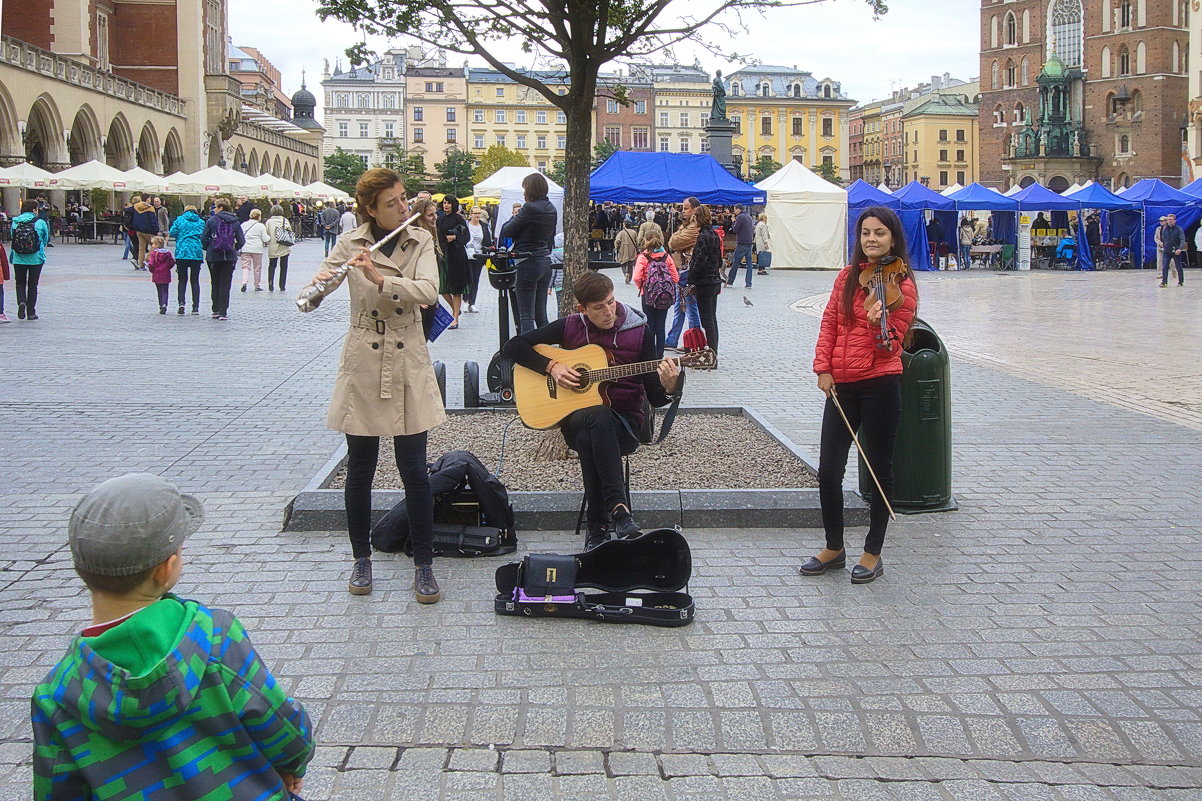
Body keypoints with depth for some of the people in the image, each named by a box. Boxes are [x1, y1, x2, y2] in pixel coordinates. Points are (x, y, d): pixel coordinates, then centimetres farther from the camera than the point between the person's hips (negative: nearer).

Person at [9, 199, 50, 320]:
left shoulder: (14, 222, 0)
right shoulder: (40, 223, -7)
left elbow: (11, 238, 8)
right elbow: (46, 240, 3)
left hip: (18, 259, 1)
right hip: (36, 258, -1)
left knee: (20, 283, 15)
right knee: (32, 285, 9)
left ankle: (21, 302, -12)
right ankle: (31, 312, 10)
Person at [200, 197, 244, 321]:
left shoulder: (211, 221, -4)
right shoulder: (235, 222, 2)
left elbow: (203, 239, -6)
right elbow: (241, 240, 0)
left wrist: (208, 249, 12)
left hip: (214, 256, -1)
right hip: (230, 257, 1)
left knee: (215, 283, 12)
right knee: (225, 284, 3)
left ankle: (216, 310, 15)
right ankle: (223, 312, -3)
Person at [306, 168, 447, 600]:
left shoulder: (420, 241, 2)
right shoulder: (350, 244, -1)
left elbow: (429, 292, -15)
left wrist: (381, 279, -28)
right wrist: (316, 286, -28)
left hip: (409, 366, 0)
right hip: (363, 366, 0)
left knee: (414, 471, -1)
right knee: (360, 469, 7)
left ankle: (424, 564, 10)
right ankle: (362, 559, 23)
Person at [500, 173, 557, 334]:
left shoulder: (529, 208, -15)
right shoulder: (552, 210, 10)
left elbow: (506, 232, -10)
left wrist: (514, 217, 7)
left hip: (528, 263, -8)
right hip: (545, 262, 8)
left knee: (526, 316, -6)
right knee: (541, 314, 12)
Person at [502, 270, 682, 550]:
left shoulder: (639, 332, 2)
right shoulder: (569, 327, 5)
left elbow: (655, 398, 2)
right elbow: (512, 346, 5)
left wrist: (668, 387, -21)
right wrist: (551, 366, -7)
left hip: (624, 422, -1)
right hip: (575, 417, 1)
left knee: (589, 438, -38)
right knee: (598, 417, -38)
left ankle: (598, 525, -33)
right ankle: (618, 509, -41)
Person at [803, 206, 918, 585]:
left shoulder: (901, 285, -5)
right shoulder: (847, 277, 10)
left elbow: (890, 345, -11)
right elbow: (829, 323, 11)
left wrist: (876, 321, -31)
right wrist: (823, 368, -1)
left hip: (880, 384, -5)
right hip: (841, 385, 5)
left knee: (880, 469, 7)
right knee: (828, 471, 6)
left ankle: (873, 553, 18)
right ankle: (834, 548, 23)